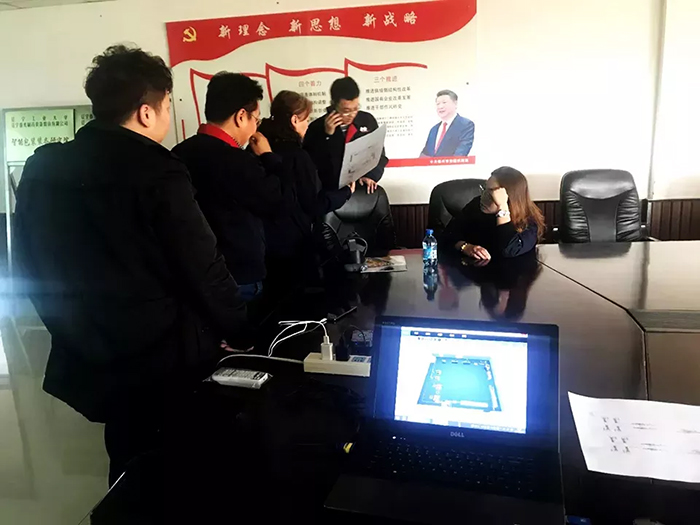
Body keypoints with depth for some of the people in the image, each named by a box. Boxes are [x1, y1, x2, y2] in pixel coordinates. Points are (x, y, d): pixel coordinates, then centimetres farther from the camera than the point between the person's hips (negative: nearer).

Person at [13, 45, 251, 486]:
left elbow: (31, 266, 9)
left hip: (90, 358, 6)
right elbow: (204, 269, -16)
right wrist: (242, 332, -1)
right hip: (167, 357, -6)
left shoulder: (42, 168, 1)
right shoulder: (158, 173, -19)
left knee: (132, 470, 24)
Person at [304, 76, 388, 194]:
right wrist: (327, 135, -14)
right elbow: (311, 165, -8)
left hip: (363, 187, 3)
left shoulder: (368, 120, 5)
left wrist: (370, 175, -5)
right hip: (331, 191, -3)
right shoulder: (316, 128, -2)